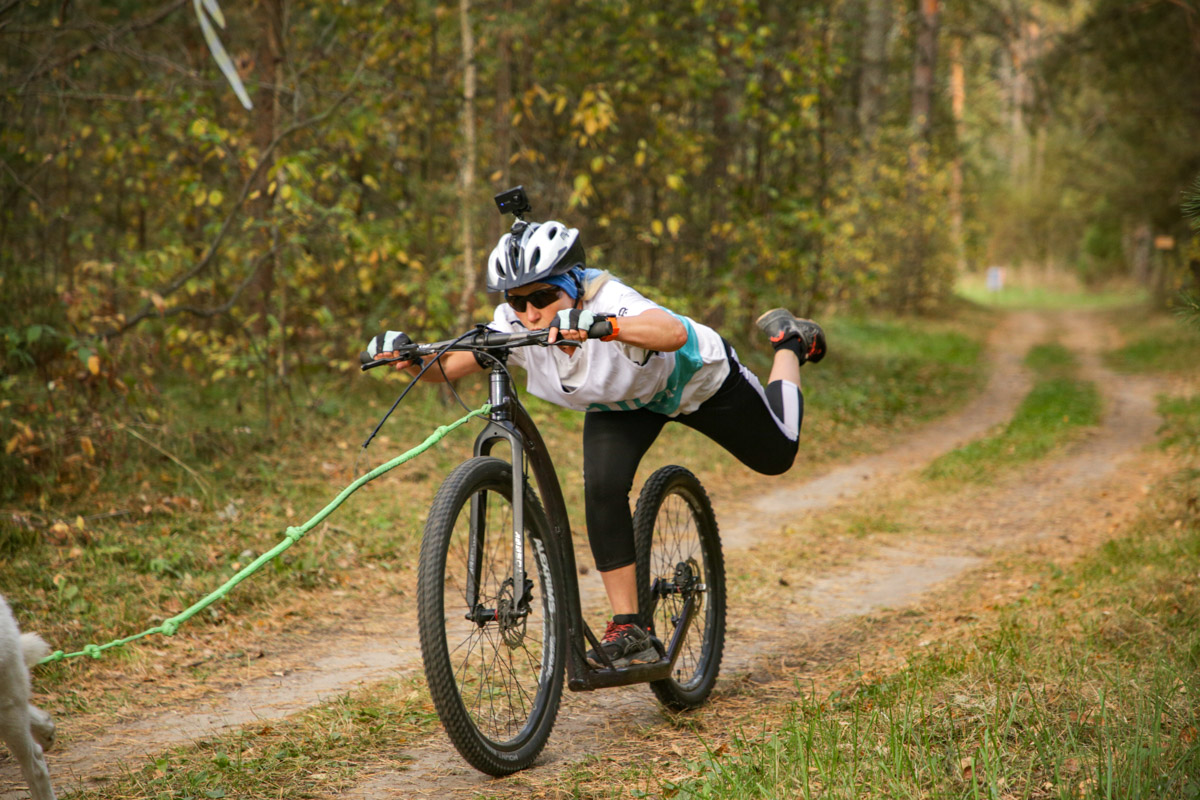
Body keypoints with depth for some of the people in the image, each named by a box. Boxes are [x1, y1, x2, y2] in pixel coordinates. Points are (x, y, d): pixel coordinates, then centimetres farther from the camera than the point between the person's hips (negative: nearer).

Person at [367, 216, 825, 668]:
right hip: (621, 404, 3)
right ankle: (628, 633, -12)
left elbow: (674, 332, -65)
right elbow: (448, 368, -29)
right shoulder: (515, 327, -30)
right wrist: (411, 358, -51)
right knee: (603, 488, -23)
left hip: (693, 378, -3)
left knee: (777, 456, 14)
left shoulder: (608, 301, -45)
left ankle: (789, 340, 41)